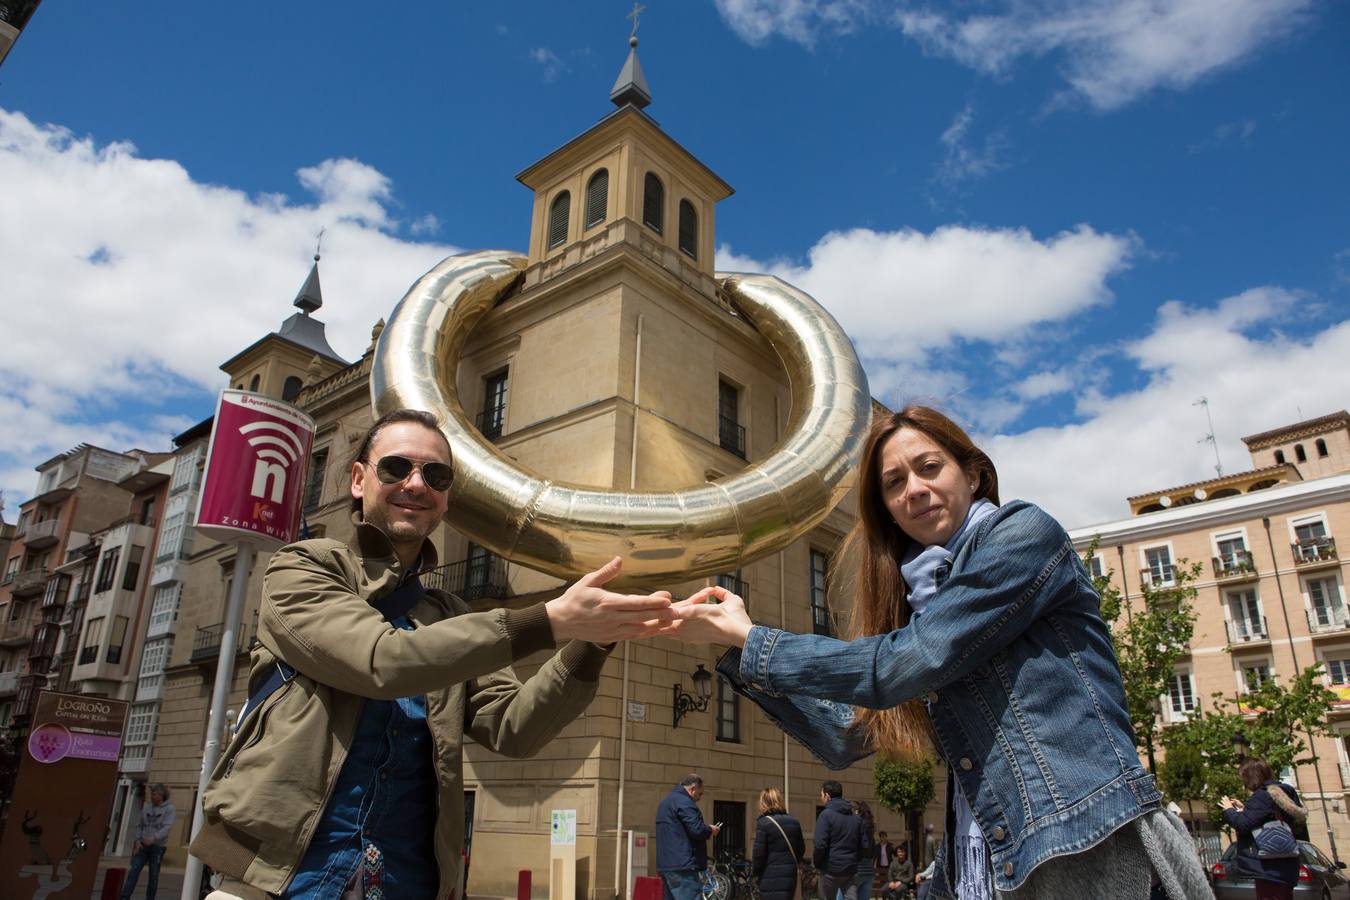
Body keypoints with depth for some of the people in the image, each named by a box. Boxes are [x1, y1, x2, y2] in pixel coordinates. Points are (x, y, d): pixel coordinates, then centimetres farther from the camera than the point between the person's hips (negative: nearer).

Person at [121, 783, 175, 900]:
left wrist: (154, 838, -30)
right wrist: (138, 840, -3)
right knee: (133, 871, -8)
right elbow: (139, 825, 12)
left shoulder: (169, 809, -6)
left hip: (157, 847, -3)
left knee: (153, 876, 2)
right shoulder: (146, 807, 8)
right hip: (143, 845, 3)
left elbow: (167, 827, -16)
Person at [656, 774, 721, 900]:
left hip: (666, 864, 10)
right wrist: (711, 830, 1)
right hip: (682, 866, -10)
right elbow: (697, 830, -20)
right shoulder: (683, 801, -12)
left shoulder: (667, 801, 21)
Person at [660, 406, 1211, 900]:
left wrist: (749, 638, -8)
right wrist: (735, 650, 6)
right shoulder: (925, 601, 13)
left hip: (1091, 853, -6)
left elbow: (904, 663, -14)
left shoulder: (1025, 533, -6)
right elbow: (843, 736, 11)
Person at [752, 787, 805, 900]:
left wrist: (755, 873, 1)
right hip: (790, 874, 6)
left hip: (771, 876, -6)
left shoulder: (764, 823, -11)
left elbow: (758, 853, -12)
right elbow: (801, 849, 14)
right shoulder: (794, 822, 9)